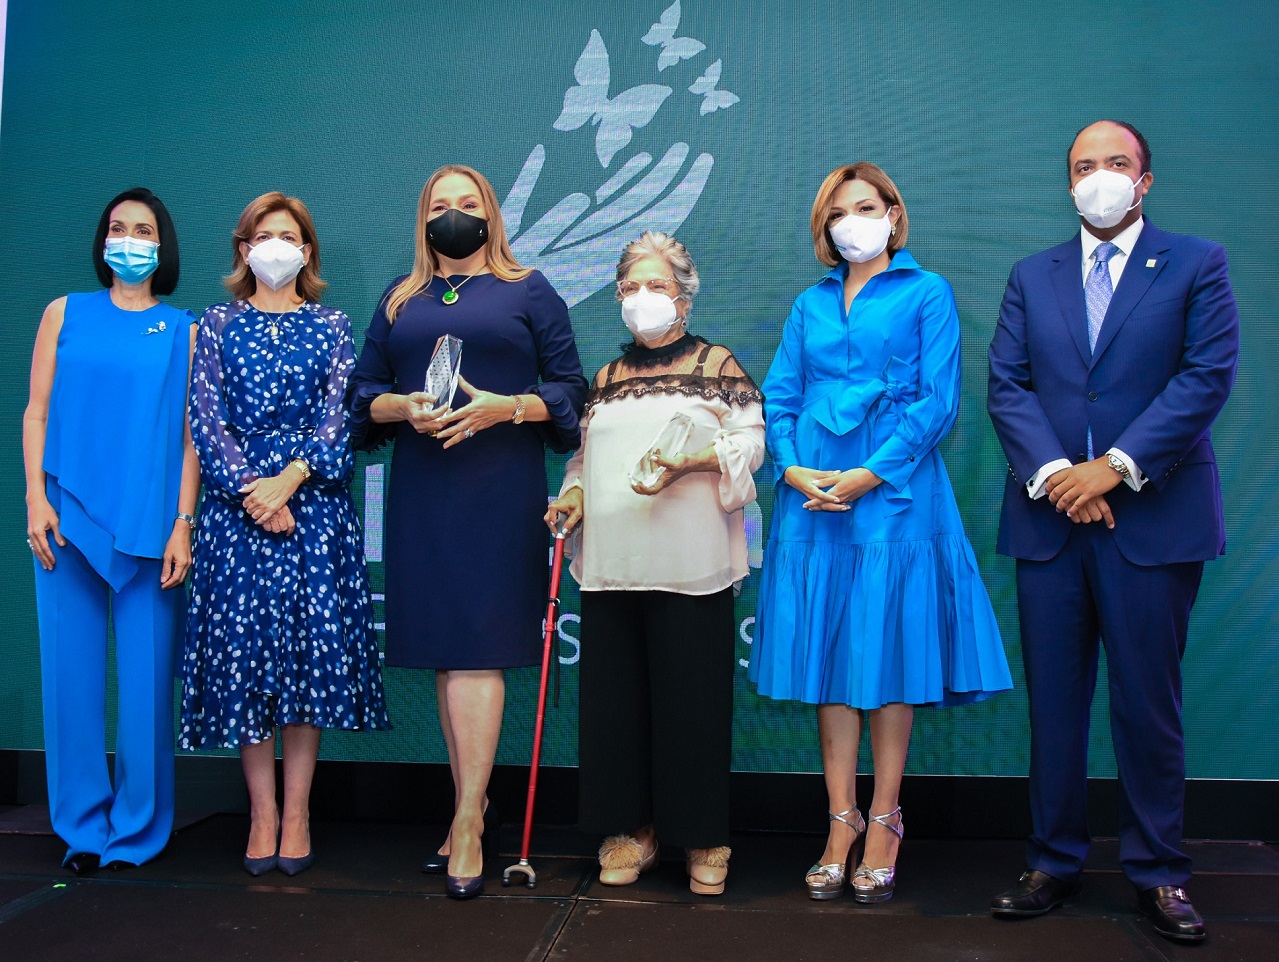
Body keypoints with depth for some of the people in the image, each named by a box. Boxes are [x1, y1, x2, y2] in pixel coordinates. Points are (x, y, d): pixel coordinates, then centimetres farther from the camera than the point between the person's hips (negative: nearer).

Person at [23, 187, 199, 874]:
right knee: (72, 672, 2)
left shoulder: (183, 330, 9)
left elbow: (191, 433, 5)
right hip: (69, 519, 1)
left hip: (150, 526, -1)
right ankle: (82, 826, 15)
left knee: (146, 676, -1)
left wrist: (183, 523, -3)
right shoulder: (65, 314, 12)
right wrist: (36, 500, -3)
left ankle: (135, 829, 13)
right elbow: (36, 412, 9)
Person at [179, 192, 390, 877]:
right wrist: (251, 488, -11)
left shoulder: (330, 326, 11)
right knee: (242, 646, -1)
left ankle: (296, 813, 6)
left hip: (314, 501, 0)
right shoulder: (219, 325, 11)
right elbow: (206, 418, 2)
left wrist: (290, 479, -13)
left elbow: (339, 416, 1)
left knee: (312, 645, -3)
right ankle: (262, 812, 9)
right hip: (236, 503, 1)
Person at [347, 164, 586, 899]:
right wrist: (404, 407, -7)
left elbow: (569, 388, 3)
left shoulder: (528, 291, 9)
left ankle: (467, 822, -8)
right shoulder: (401, 300, 19)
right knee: (444, 651, 5)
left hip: (500, 491, -4)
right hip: (422, 494, 4)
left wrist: (502, 407, -14)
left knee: (479, 646, -10)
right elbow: (364, 390, 14)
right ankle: (476, 805, 16)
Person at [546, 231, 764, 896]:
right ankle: (631, 829, 18)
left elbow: (750, 440, -1)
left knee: (693, 697, -2)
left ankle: (704, 839, 11)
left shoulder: (716, 364, 7)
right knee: (616, 696, 5)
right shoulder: (608, 377, 20)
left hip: (689, 563, -4)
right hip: (611, 563, 5)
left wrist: (688, 462, -16)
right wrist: (574, 492, 5)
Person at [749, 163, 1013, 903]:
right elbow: (778, 397, 11)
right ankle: (842, 823, 13)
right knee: (828, 655, 4)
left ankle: (883, 824, 11)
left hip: (893, 494, -3)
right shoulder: (810, 304, 17)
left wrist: (870, 474, -13)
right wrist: (793, 469, -7)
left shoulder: (926, 293, 5)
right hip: (813, 500, 4)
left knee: (890, 655, 0)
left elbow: (938, 402, -4)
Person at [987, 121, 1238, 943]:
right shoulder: (1032, 277, 13)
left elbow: (1208, 375, -7)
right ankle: (1056, 862, 20)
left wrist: (1115, 466, -14)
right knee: (1054, 702, 8)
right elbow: (1007, 384, 4)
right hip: (1049, 519, 3)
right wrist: (1051, 473, -11)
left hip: (1153, 518, -2)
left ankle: (1159, 872, 19)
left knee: (1149, 704, 4)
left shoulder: (1196, 264, 5)